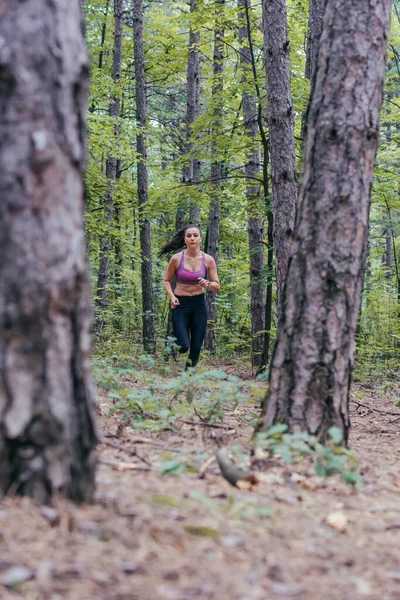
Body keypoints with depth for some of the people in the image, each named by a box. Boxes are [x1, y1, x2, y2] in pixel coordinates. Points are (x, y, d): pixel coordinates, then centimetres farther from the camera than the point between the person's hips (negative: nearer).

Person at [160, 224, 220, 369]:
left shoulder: (208, 260, -5)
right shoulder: (176, 259, -10)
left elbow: (217, 286, 0)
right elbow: (166, 281, 2)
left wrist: (207, 284, -22)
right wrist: (171, 296, -15)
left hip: (199, 304, 2)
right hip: (180, 304, -2)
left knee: (196, 347, 4)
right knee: (183, 347, -11)